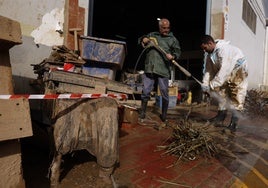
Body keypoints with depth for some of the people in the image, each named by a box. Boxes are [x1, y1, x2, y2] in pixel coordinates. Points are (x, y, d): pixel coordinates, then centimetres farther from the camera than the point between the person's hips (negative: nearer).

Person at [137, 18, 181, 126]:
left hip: (163, 70, -1)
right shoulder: (152, 35, 18)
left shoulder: (172, 39, 12)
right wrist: (143, 40, 4)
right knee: (145, 91, 2)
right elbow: (140, 40, 28)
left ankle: (164, 116, 20)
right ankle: (142, 114, 16)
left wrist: (173, 56, -16)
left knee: (164, 93, 3)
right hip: (149, 69, 2)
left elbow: (178, 51, 7)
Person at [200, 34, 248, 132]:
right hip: (226, 72, 8)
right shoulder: (209, 52, -8)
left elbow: (224, 70, -38)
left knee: (236, 96, -10)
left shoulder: (224, 50, -34)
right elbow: (207, 68, -7)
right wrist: (205, 83, -18)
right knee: (222, 92, 9)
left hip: (238, 70, -8)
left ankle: (234, 122, -7)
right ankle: (221, 115, 20)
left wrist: (212, 85, -36)